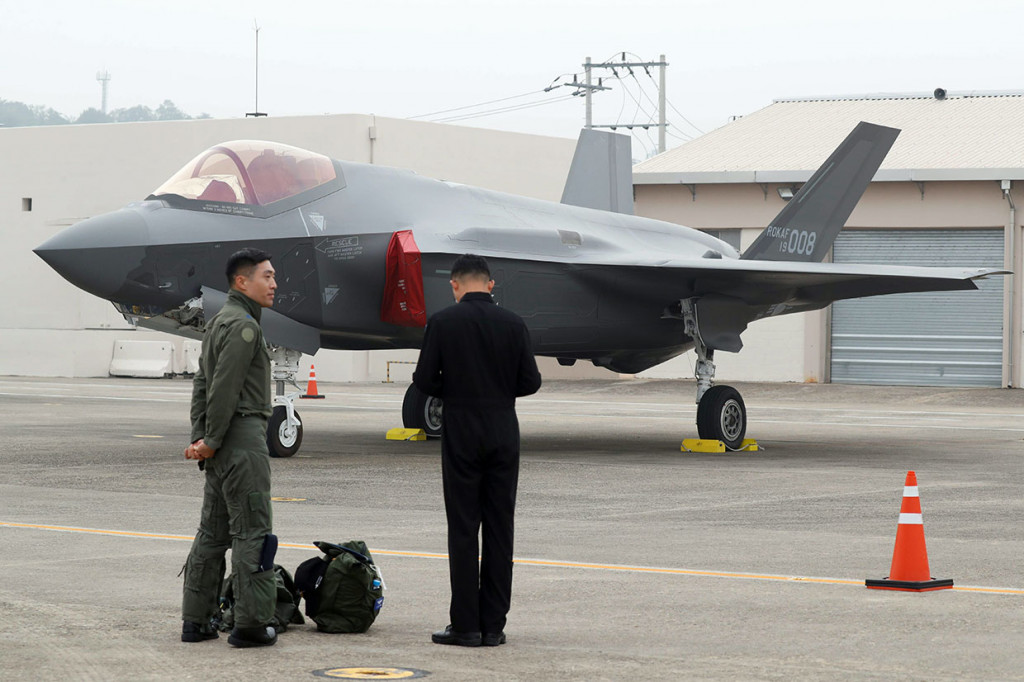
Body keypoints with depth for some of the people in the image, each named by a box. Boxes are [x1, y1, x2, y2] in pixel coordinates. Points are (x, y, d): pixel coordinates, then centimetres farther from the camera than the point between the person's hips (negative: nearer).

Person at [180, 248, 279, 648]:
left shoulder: (221, 322, 20)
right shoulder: (243, 325, -13)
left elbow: (202, 383, 17)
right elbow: (223, 387, -19)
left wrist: (199, 437, 10)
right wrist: (211, 441, -13)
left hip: (222, 445, 10)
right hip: (242, 437, -10)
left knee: (213, 531, 11)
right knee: (252, 530, -6)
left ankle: (196, 620, 14)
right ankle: (251, 624, -4)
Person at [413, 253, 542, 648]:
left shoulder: (443, 323, -6)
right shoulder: (513, 324, 0)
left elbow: (424, 380, -6)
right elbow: (530, 382, 2)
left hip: (461, 433, -2)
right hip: (504, 434, 2)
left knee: (463, 530, 1)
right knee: (499, 529, 6)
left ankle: (466, 625, 0)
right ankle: (493, 626, 7)